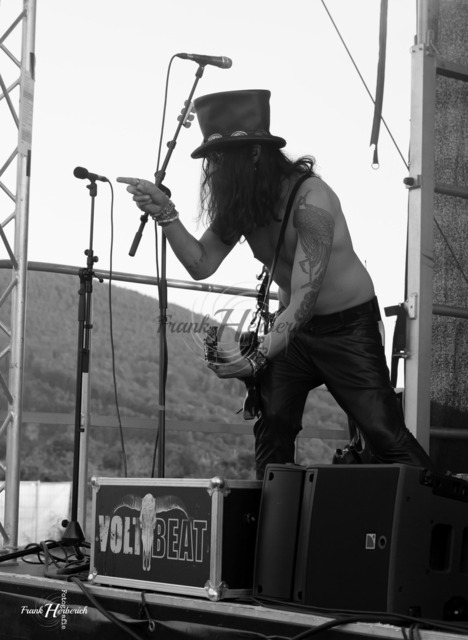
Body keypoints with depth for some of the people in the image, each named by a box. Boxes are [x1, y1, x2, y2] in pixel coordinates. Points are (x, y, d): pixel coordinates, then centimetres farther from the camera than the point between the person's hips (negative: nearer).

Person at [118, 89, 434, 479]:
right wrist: (165, 214, -20)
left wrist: (257, 358, -39)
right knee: (272, 428, -1)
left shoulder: (310, 200, -28)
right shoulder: (242, 202, -5)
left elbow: (305, 295, -32)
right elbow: (201, 264, -6)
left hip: (348, 326, -7)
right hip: (293, 325, 7)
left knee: (385, 434, -10)